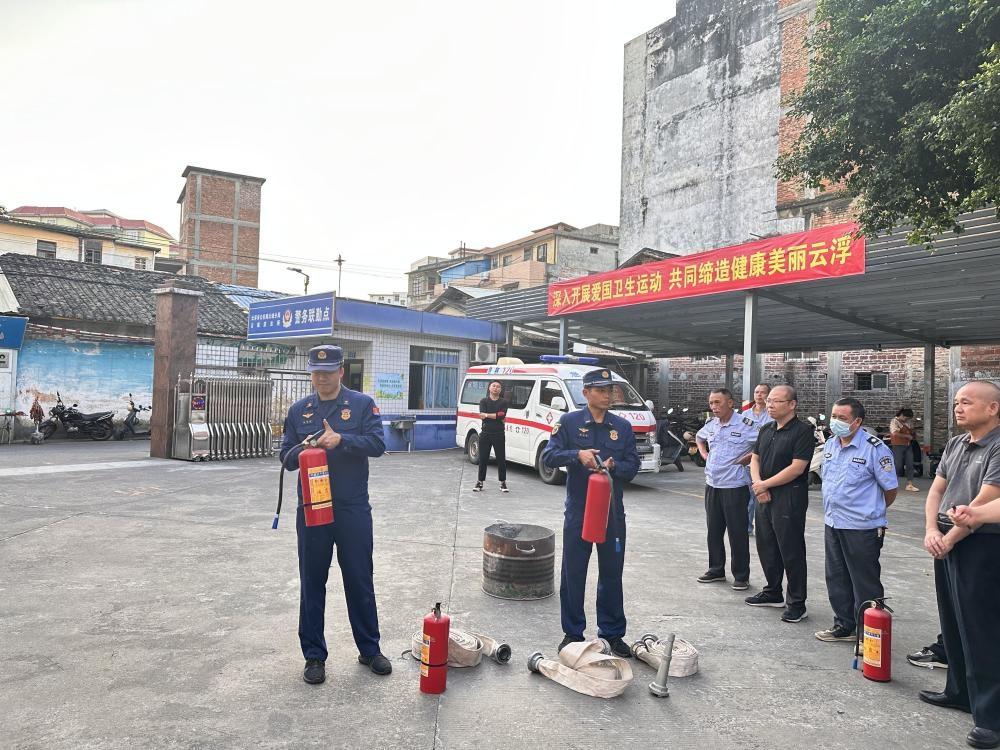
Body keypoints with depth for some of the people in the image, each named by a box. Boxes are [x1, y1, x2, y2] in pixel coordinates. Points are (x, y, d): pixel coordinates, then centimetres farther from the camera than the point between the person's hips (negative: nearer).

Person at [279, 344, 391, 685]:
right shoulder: (299, 410, 7)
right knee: (312, 583, 10)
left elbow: (378, 444, -12)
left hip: (353, 509, -2)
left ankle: (369, 649, 25)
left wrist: (340, 439, -25)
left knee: (360, 580, 9)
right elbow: (286, 458, 6)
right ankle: (314, 655, 25)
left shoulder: (362, 404, -1)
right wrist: (304, 448, -15)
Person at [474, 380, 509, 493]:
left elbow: (502, 415, -12)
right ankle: (480, 482, 14)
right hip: (485, 434, 1)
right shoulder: (484, 401, 9)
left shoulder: (504, 402, 5)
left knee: (501, 459, 2)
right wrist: (497, 416, -11)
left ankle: (503, 483, 11)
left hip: (499, 434, -1)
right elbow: (482, 415, -8)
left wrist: (487, 415, -8)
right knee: (483, 459, 5)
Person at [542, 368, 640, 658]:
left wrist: (612, 466, -17)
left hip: (613, 510, 2)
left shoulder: (623, 426, 6)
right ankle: (572, 633, 22)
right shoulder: (569, 422, -2)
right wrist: (577, 455, -24)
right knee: (573, 573, 6)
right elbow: (549, 457, -8)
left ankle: (612, 632, 26)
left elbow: (632, 466, 3)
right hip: (578, 510, -2)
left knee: (612, 573, 11)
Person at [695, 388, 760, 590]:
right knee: (714, 531, 14)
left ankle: (741, 576, 13)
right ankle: (716, 569, 28)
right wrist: (703, 453, 13)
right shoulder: (711, 425, 8)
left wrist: (750, 457, -13)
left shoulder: (746, 425, -12)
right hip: (712, 485, 6)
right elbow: (699, 438, 28)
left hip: (734, 486, -6)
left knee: (737, 533, 1)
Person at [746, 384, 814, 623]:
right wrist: (757, 483, -4)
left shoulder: (802, 431, -12)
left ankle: (797, 603, 11)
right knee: (766, 546, 16)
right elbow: (755, 459, 15)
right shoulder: (766, 430, 13)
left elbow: (797, 468, -19)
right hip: (764, 496, 8)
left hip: (790, 497, -8)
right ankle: (773, 592, 32)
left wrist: (765, 484, -13)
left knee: (791, 550, -1)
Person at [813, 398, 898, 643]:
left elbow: (890, 489, -7)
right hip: (832, 524, 7)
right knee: (837, 579, 17)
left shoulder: (875, 448, -15)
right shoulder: (830, 445, 7)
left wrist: (870, 510, 6)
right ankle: (844, 625, 33)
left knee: (866, 585, 5)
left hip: (862, 528, -7)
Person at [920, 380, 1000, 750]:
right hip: (946, 544, 8)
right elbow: (936, 490, 9)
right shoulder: (955, 445, 10)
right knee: (952, 623, 18)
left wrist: (950, 538, -11)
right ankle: (959, 691, 33)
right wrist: (932, 531, -4)